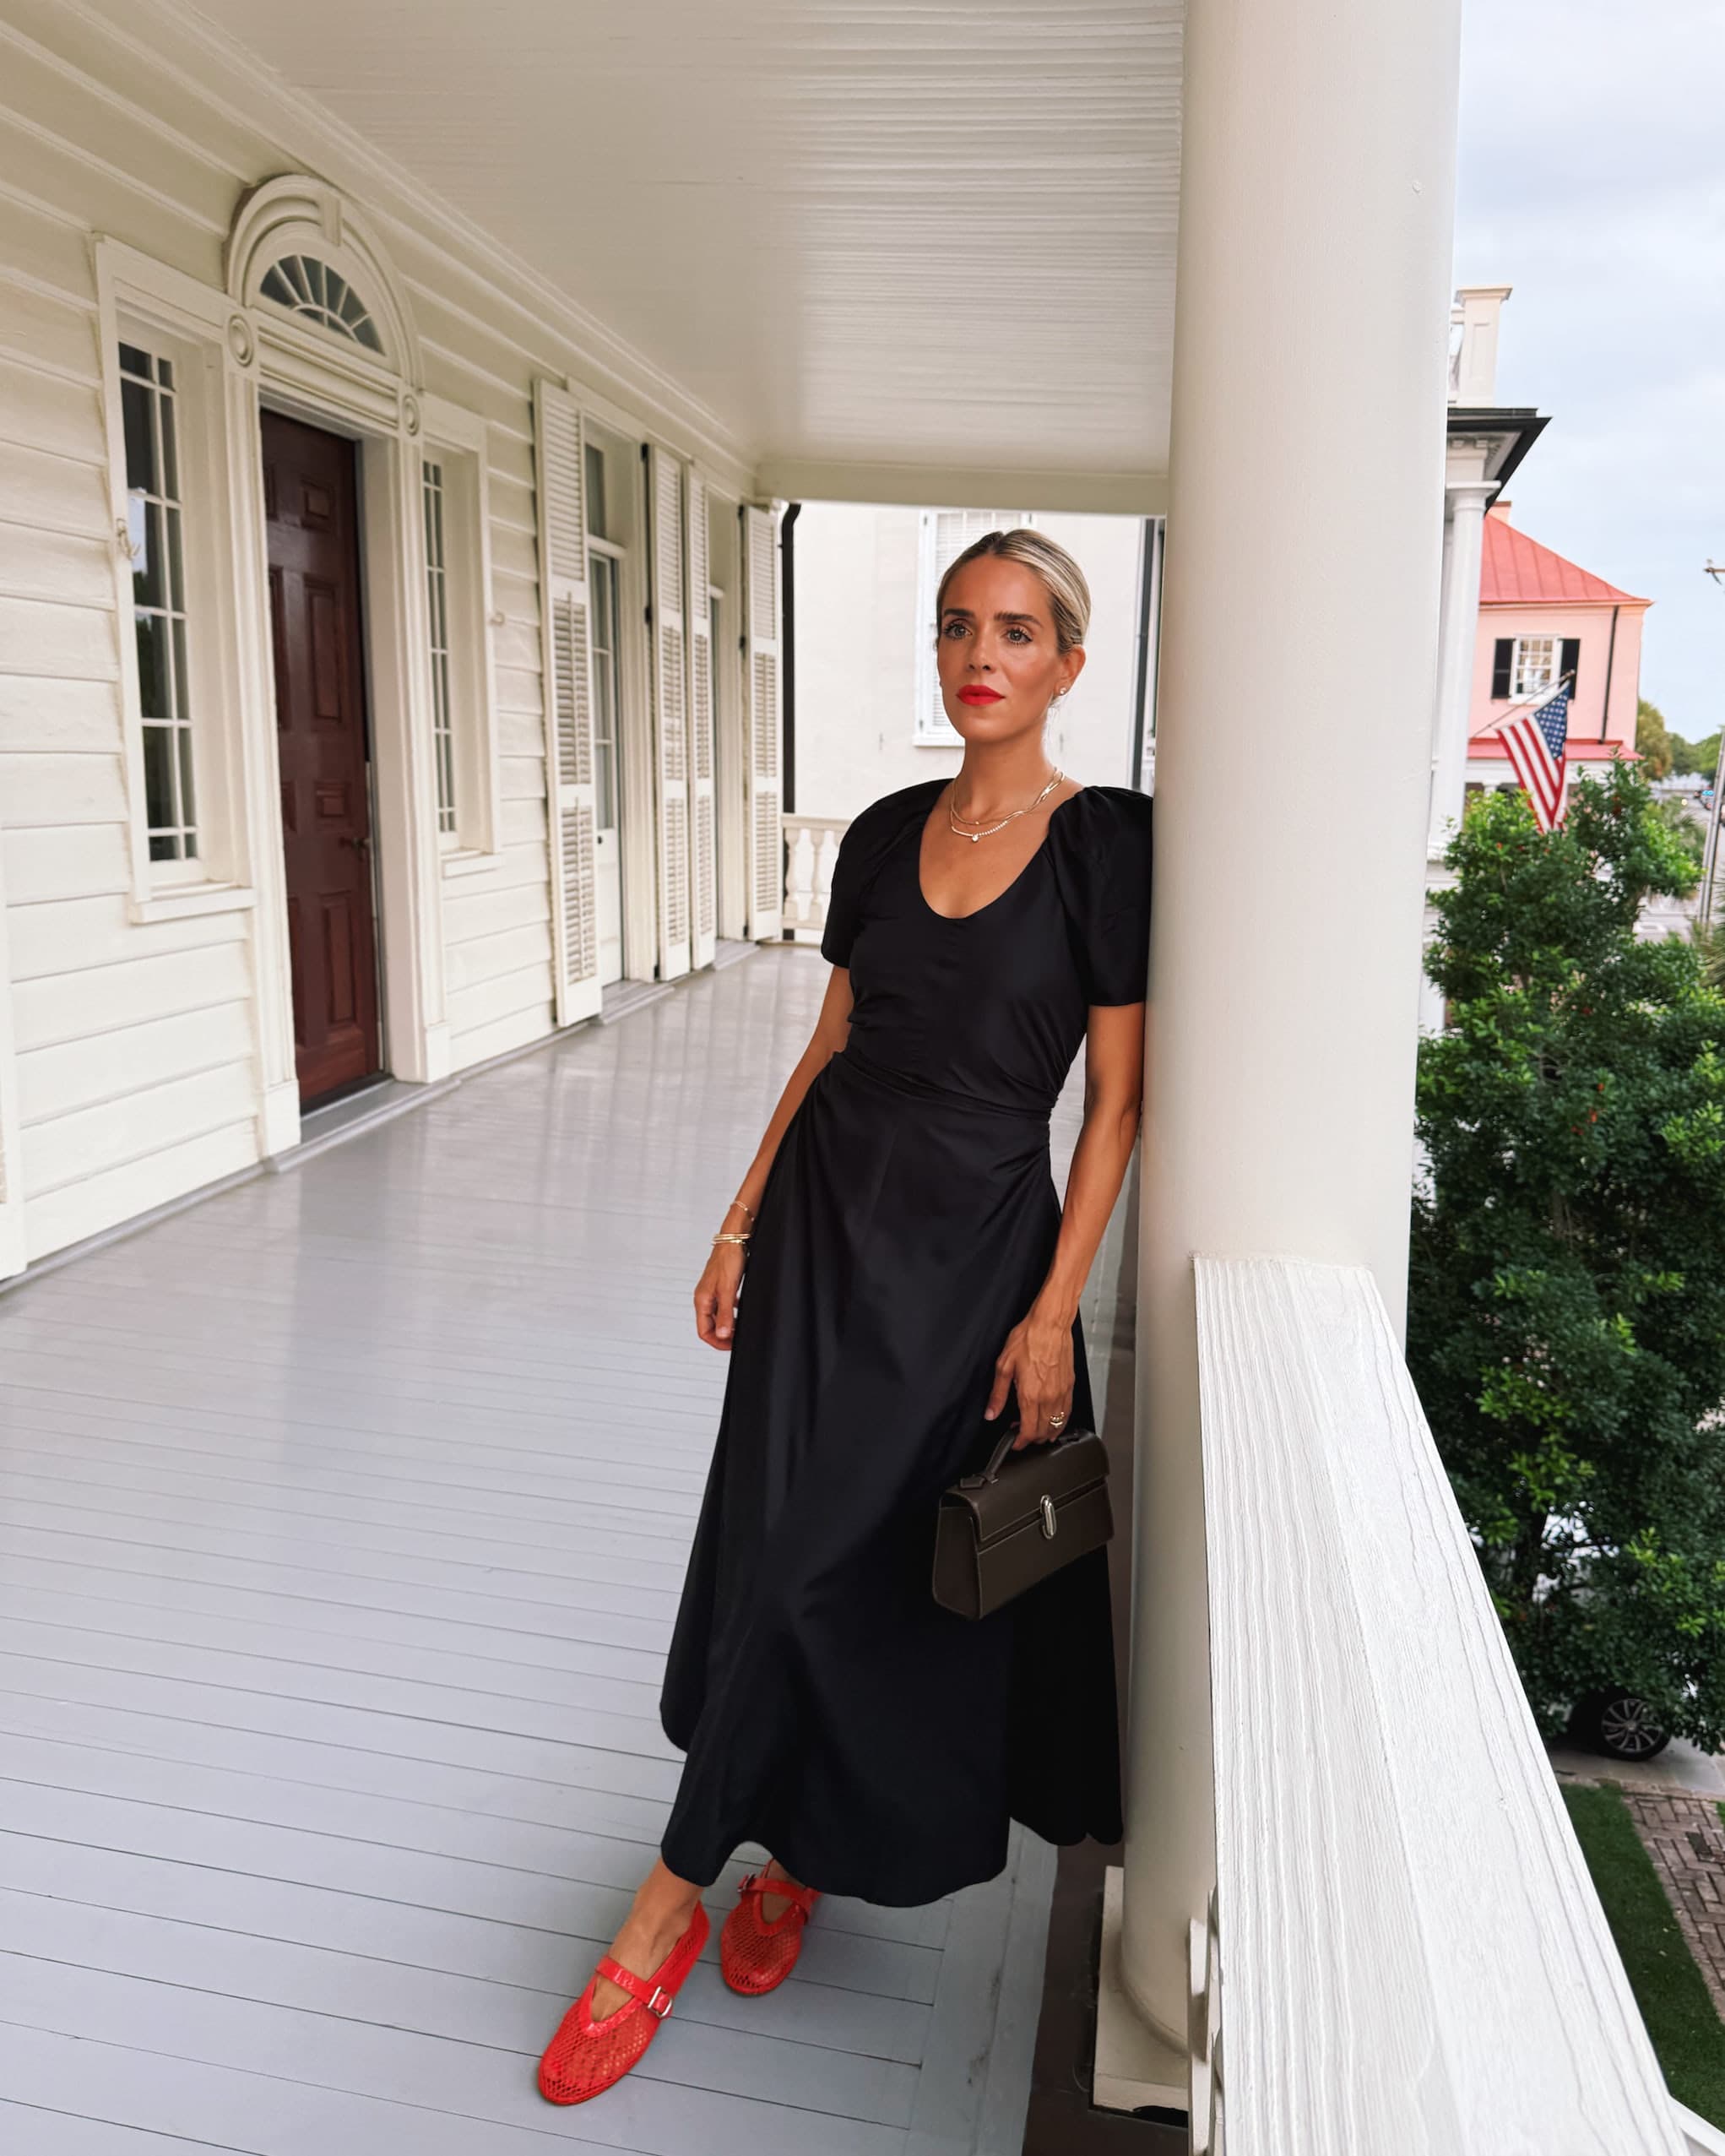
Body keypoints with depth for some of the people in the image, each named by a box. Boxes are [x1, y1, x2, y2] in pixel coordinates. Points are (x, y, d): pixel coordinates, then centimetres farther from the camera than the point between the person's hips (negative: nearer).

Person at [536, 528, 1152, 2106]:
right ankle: (797, 1849, 33)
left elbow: (1116, 1098, -8)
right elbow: (833, 1045, 11)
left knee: (816, 1559, -1)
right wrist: (740, 1227, 9)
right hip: (827, 1216, 4)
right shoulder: (886, 835, 6)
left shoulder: (1107, 843, -8)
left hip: (971, 1247, -4)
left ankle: (674, 1901, 18)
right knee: (792, 1548, 8)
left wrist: (1054, 1311, -11)